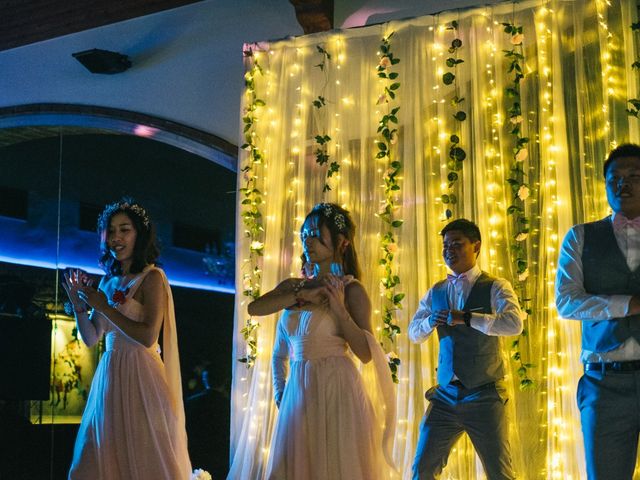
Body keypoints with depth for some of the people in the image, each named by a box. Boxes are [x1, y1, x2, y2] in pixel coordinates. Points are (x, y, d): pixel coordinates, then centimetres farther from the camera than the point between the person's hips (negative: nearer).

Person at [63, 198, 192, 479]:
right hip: (108, 375, 7)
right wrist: (79, 306, -2)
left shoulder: (152, 277, -8)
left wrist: (104, 307, -14)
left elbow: (148, 337, -17)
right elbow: (91, 339, 14)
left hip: (140, 376, -7)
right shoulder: (108, 280, 11)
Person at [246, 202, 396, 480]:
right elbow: (254, 308, -5)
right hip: (297, 394, 5)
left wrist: (339, 309, -18)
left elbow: (366, 354, -10)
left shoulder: (351, 290, -4)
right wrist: (302, 296, -12)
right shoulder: (292, 286, 11)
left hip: (338, 393, -5)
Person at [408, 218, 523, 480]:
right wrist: (430, 322, -13)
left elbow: (515, 323, -21)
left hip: (484, 396, -4)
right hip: (445, 396, 4)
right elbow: (413, 333, 9)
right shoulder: (435, 293, 10)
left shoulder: (495, 287, -4)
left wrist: (467, 318, -27)